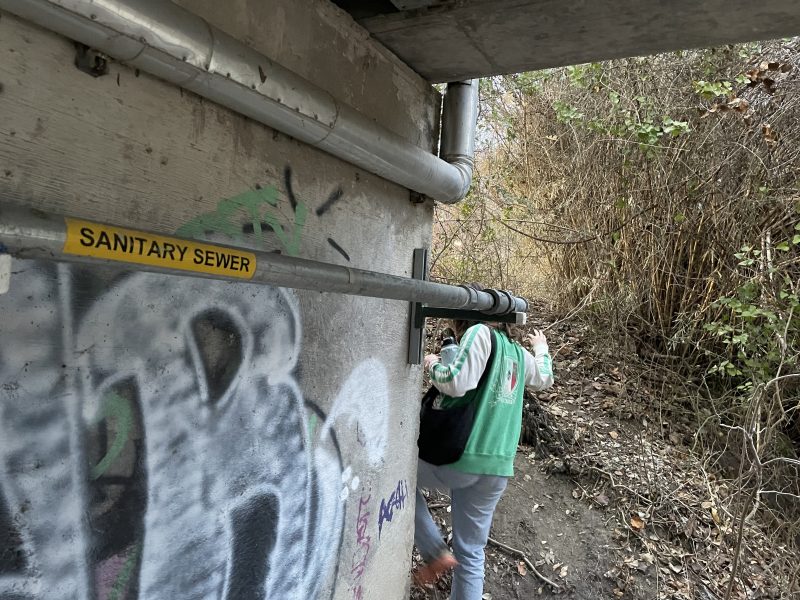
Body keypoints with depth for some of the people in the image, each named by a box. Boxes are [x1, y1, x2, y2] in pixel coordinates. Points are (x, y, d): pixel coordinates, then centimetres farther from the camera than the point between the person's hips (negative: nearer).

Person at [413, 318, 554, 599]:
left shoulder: (480, 332, -8)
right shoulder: (519, 353, 16)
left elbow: (456, 383, -20)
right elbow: (545, 379, 35)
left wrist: (432, 366, -1)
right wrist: (541, 348, 52)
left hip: (462, 455, -7)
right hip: (498, 466, 7)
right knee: (471, 552, 15)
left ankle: (436, 553, 10)